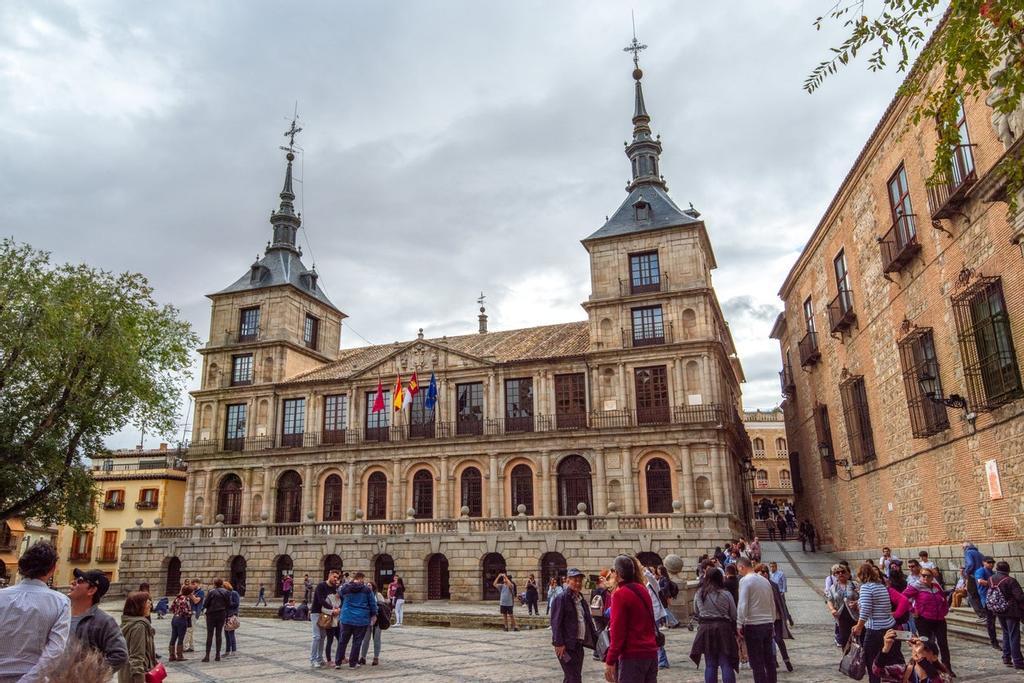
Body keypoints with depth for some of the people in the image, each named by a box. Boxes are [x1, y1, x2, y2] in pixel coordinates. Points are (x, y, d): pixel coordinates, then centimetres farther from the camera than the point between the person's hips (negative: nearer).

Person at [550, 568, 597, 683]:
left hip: (579, 644, 8)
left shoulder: (581, 600, 16)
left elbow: (588, 621, 19)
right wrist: (558, 643, -21)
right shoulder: (561, 598, -10)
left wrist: (596, 639, 10)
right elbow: (556, 622, -15)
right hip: (566, 645, -8)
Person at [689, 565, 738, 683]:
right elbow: (734, 615, 2)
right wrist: (735, 630, 16)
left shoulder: (699, 594, 2)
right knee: (726, 664, 3)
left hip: (705, 629, 1)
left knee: (710, 665, 9)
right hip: (724, 629, -1)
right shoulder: (726, 594, -3)